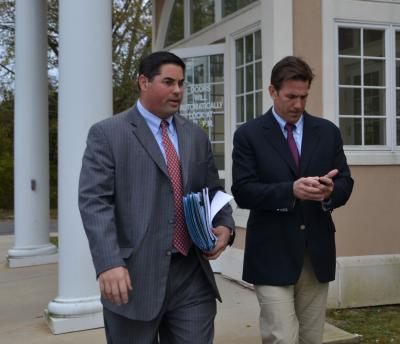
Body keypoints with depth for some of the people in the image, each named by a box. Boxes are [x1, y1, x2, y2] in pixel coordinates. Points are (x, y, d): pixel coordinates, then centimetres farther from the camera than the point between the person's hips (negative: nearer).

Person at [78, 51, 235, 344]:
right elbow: (94, 201, -11)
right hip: (133, 277, -4)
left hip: (193, 277, 4)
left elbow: (212, 191, 21)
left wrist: (225, 226, 0)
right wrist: (109, 263, -22)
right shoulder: (107, 134, -2)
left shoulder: (196, 136, 15)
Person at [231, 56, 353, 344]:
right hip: (273, 255, -4)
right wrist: (291, 190, -24)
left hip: (317, 252, 4)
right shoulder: (249, 135, -2)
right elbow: (243, 192, -10)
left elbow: (345, 182, 7)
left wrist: (331, 191, -17)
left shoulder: (328, 131, 8)